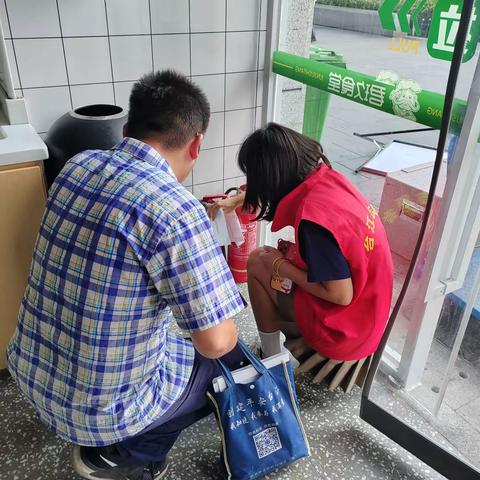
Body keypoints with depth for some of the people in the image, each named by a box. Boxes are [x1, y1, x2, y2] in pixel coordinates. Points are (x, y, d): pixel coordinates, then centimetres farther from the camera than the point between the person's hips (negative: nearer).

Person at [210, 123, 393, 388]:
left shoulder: (313, 219, -32)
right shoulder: (325, 176, -6)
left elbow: (341, 295, -25)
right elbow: (275, 188, 17)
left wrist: (280, 265, -13)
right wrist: (235, 199, 28)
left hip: (344, 328, -8)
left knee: (257, 262, 1)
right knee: (275, 255, 18)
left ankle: (271, 359, 15)